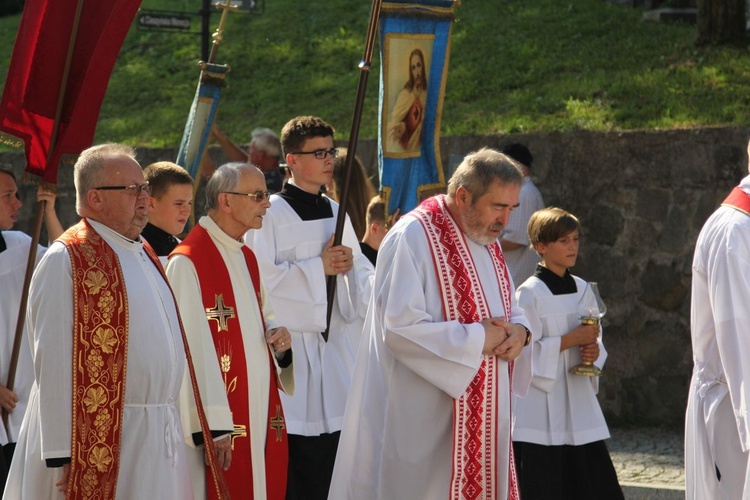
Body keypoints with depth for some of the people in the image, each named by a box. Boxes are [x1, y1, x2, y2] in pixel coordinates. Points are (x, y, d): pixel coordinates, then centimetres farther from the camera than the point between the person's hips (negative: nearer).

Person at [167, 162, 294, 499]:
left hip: (261, 414, 8)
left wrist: (278, 337, 1)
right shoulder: (187, 263, -14)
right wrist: (212, 428, -22)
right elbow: (193, 349, -18)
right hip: (222, 420, -8)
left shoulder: (247, 258, 14)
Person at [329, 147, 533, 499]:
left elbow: (512, 311, 21)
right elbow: (399, 327, -22)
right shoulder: (413, 237, -15)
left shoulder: (487, 242, 13)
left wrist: (519, 331, -4)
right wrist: (477, 339, -19)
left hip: (481, 414, 8)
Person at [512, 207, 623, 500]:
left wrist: (594, 351, -5)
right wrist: (572, 340, -17)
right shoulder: (529, 293, -10)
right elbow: (524, 352, -14)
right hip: (540, 410, -6)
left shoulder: (582, 289, 9)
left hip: (579, 404, 6)